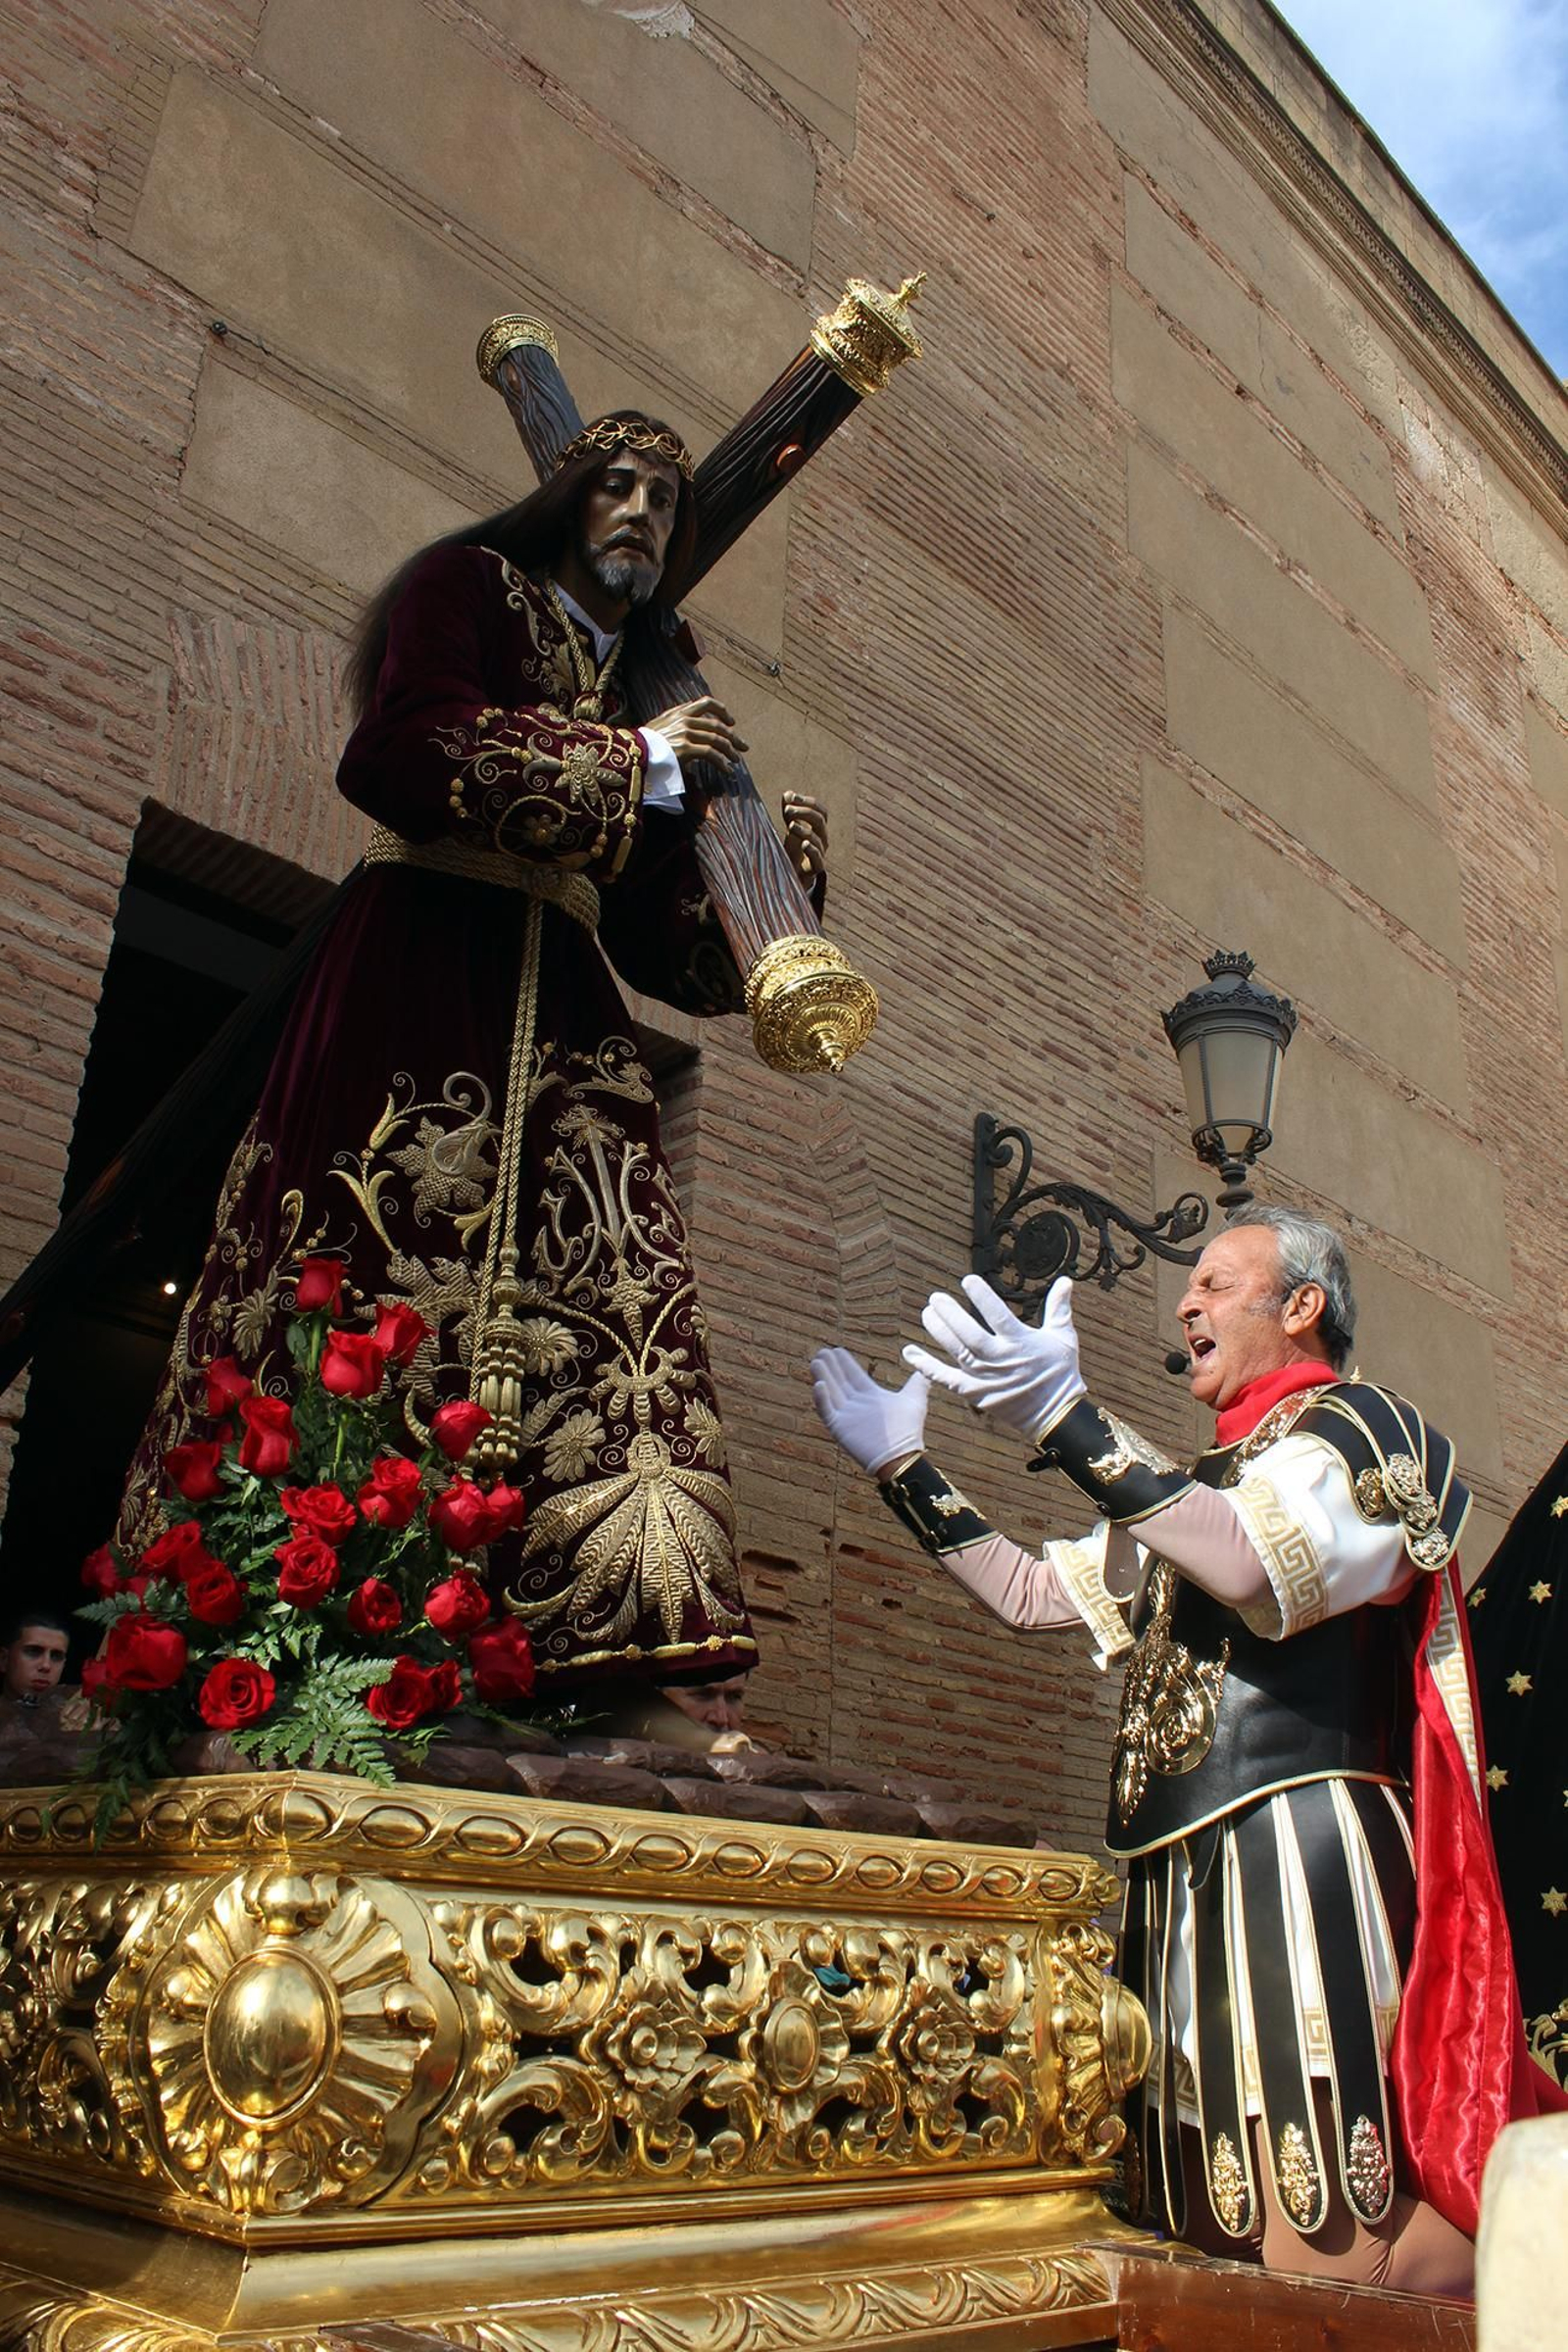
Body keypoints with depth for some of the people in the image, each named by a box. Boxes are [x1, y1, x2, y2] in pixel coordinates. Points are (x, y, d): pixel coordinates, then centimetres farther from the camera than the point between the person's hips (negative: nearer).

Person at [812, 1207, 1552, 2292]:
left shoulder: (1358, 1425, 1)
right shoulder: (1202, 1484, 26)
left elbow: (1261, 1568, -21)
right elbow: (1032, 1593, 26)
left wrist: (1068, 1423, -31)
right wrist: (905, 1467, 22)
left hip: (1294, 1847, -8)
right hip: (1181, 1873, 8)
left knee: (1325, 2252, -12)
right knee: (1216, 2230, 9)